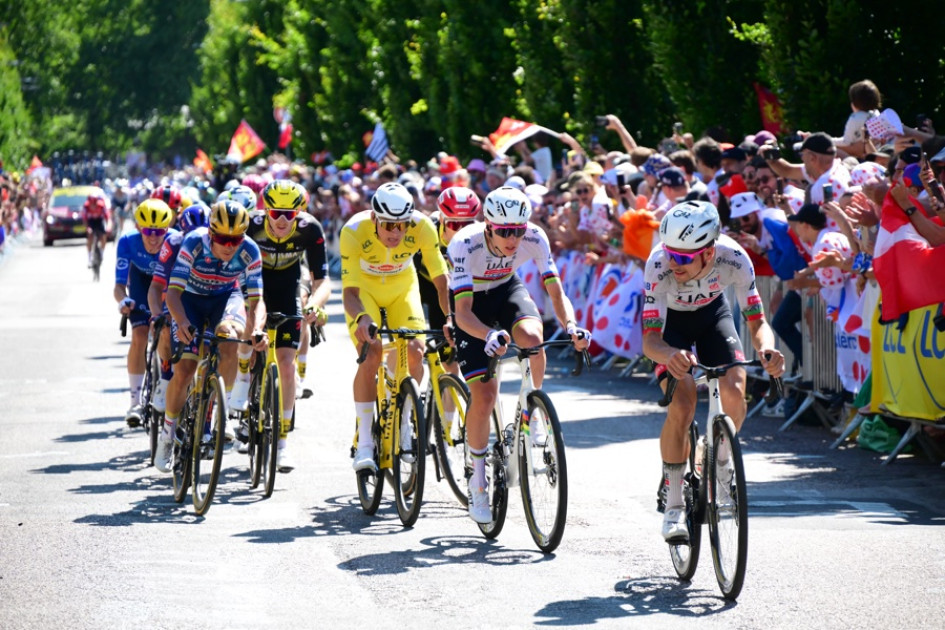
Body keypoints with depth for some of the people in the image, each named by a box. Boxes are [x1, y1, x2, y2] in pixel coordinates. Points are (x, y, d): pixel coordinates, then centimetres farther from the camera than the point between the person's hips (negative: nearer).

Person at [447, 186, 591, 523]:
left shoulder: (534, 238, -26)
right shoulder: (465, 245, -35)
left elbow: (556, 292, -25)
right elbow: (463, 312, -40)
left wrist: (570, 325, -46)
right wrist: (488, 335, -60)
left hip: (506, 289, 2)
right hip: (471, 302, -2)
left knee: (532, 337, -34)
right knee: (484, 396, -12)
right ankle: (478, 480, 8)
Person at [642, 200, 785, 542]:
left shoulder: (733, 258, -34)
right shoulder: (659, 264, -38)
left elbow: (757, 322, -27)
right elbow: (650, 339, -39)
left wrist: (766, 349, -50)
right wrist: (670, 354, -63)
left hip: (712, 312, 2)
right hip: (669, 319, -2)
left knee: (734, 392, -20)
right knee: (682, 405, -22)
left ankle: (721, 465, 11)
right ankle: (673, 504, -7)